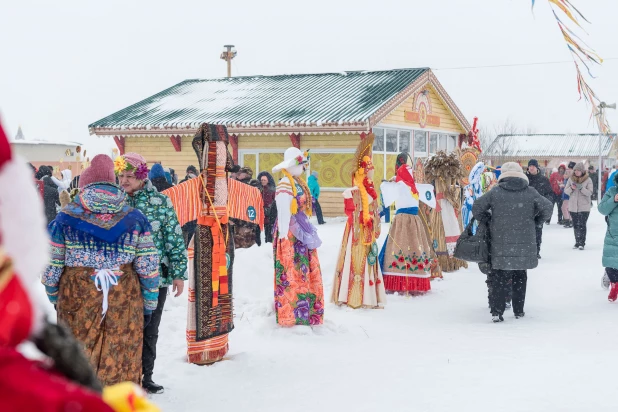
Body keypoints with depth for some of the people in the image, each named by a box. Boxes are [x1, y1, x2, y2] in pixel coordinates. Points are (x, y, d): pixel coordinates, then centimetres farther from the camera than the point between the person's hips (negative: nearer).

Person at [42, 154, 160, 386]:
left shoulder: (66, 219, -1)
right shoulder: (135, 219, 3)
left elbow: (51, 266, 2)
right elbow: (148, 267, 1)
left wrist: (54, 297, 19)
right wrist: (148, 305, 11)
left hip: (78, 299, -1)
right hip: (125, 300, 1)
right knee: (123, 361, 10)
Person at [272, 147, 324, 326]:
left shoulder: (297, 182, 13)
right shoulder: (285, 185, -16)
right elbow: (283, 213, -19)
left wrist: (308, 231, 17)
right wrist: (283, 236, -21)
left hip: (301, 232, 10)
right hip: (291, 234, -10)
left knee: (306, 272, 13)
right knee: (292, 273, -5)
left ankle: (305, 311, 22)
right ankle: (292, 314, 1)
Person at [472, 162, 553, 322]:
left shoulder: (495, 192, -2)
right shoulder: (530, 192, 0)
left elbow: (477, 207, -3)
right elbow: (547, 208, -3)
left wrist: (487, 220, 13)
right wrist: (536, 222, 13)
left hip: (501, 245, -1)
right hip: (524, 245, 1)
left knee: (500, 278, 5)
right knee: (520, 277, 14)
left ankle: (497, 311, -4)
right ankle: (519, 311, 18)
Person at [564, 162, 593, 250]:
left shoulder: (588, 180, -3)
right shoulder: (571, 179, 6)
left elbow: (590, 192, -10)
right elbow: (566, 191, 5)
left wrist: (581, 188, -24)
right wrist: (571, 188, -15)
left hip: (584, 206, -4)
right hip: (573, 206, 4)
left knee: (582, 225, -7)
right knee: (575, 225, 10)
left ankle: (582, 243, -2)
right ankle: (577, 242, 19)